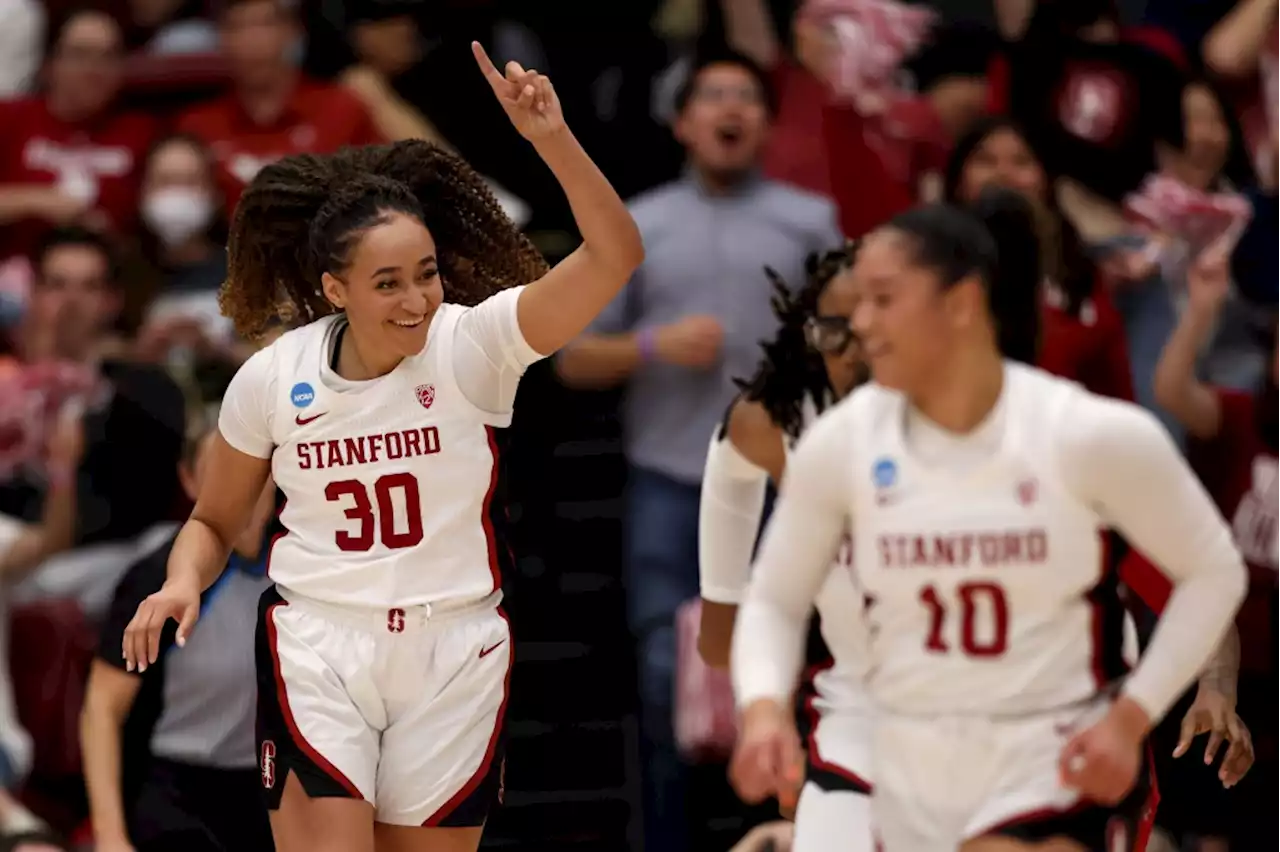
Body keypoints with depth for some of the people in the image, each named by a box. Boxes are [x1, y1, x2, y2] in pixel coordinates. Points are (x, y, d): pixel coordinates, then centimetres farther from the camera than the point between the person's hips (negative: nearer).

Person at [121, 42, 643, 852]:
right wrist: (183, 582, -11)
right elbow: (215, 521, 11)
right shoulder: (272, 378, -5)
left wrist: (553, 139, -38)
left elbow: (615, 255, -25)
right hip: (318, 654, 0)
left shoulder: (474, 344, -11)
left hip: (454, 656, 0)